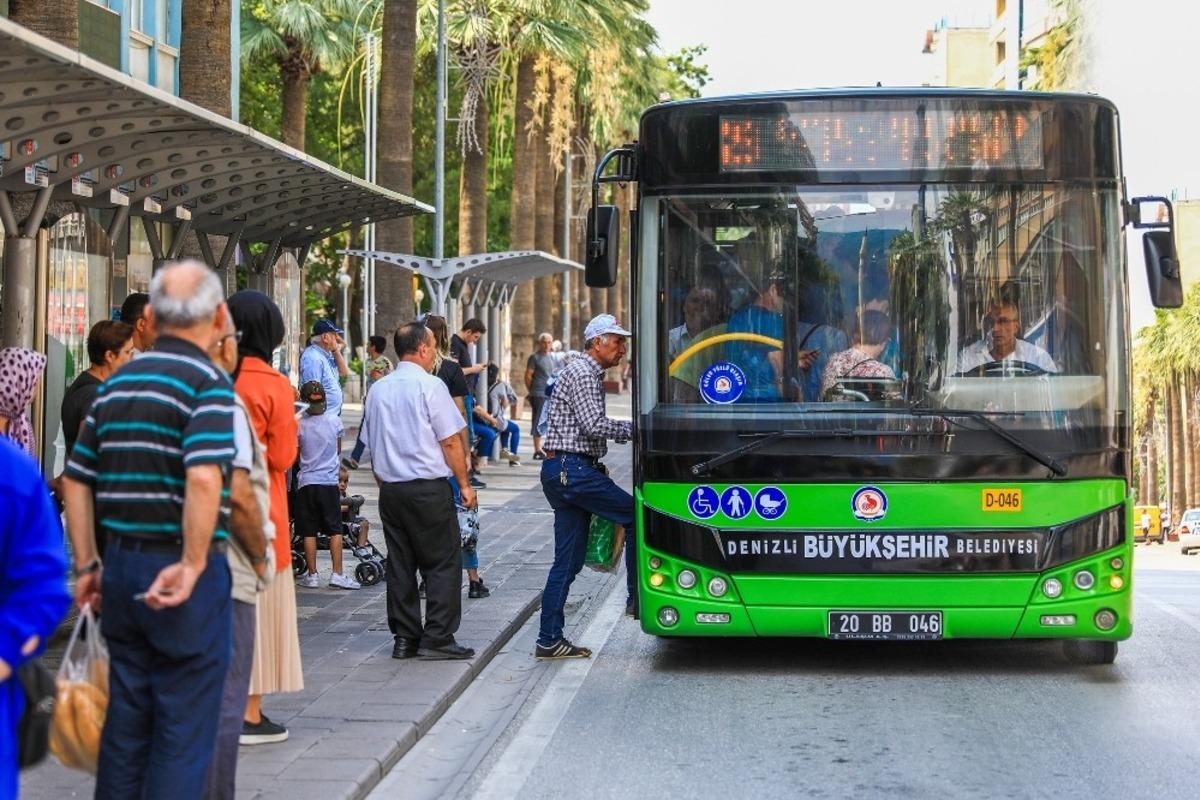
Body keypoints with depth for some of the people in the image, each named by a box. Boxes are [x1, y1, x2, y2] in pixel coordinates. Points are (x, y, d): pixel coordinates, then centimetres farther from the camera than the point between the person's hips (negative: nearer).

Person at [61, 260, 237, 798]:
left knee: (124, 721, 16)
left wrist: (87, 565, 17)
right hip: (180, 571, -6)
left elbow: (76, 481, 12)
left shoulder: (115, 384, 10)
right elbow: (203, 478, -26)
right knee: (183, 733, 2)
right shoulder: (207, 382, -12)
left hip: (121, 565, 7)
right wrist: (193, 565, -20)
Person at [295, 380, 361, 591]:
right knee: (335, 530, 4)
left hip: (306, 482, -1)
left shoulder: (299, 425, -7)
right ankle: (337, 574, -2)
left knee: (309, 532, 4)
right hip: (329, 481, 1)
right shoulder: (335, 422, -2)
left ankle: (312, 575, 5)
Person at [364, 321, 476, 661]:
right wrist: (464, 483, -3)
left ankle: (405, 639, 12)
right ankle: (437, 638, -4)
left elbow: (372, 445, 15)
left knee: (400, 564, 10)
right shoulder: (430, 386, -9)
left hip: (390, 489, 7)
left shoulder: (378, 390, 10)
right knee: (443, 563, 0)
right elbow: (450, 441, -11)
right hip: (429, 488, -7)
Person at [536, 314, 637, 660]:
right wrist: (633, 429, -9)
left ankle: (549, 640, 7)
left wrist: (597, 467, 17)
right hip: (571, 470, -10)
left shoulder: (590, 375, 23)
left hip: (570, 471, 10)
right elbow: (593, 425, -19)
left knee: (569, 561, 7)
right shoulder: (581, 373, -10)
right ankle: (637, 598, -1)